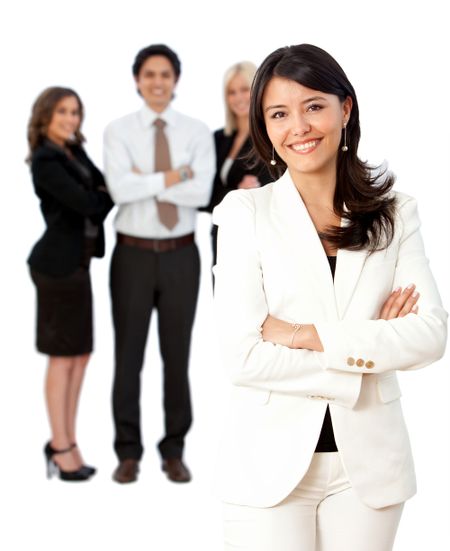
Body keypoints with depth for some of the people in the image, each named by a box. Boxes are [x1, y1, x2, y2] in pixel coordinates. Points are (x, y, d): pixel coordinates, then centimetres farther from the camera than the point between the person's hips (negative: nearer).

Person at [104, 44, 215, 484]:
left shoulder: (197, 132, 1)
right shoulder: (118, 131, -1)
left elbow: (201, 193, -14)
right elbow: (120, 189, -18)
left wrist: (145, 182, -15)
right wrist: (176, 175, -15)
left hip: (180, 256, 1)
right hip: (133, 255, -1)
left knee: (177, 355, 8)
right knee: (128, 355, 6)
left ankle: (174, 451, 21)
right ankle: (128, 453, 17)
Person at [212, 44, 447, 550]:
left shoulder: (394, 212, 3)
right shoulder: (245, 213, -4)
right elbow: (243, 356, -13)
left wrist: (311, 336, -15)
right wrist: (370, 346, -11)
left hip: (369, 463, 2)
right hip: (271, 464, -2)